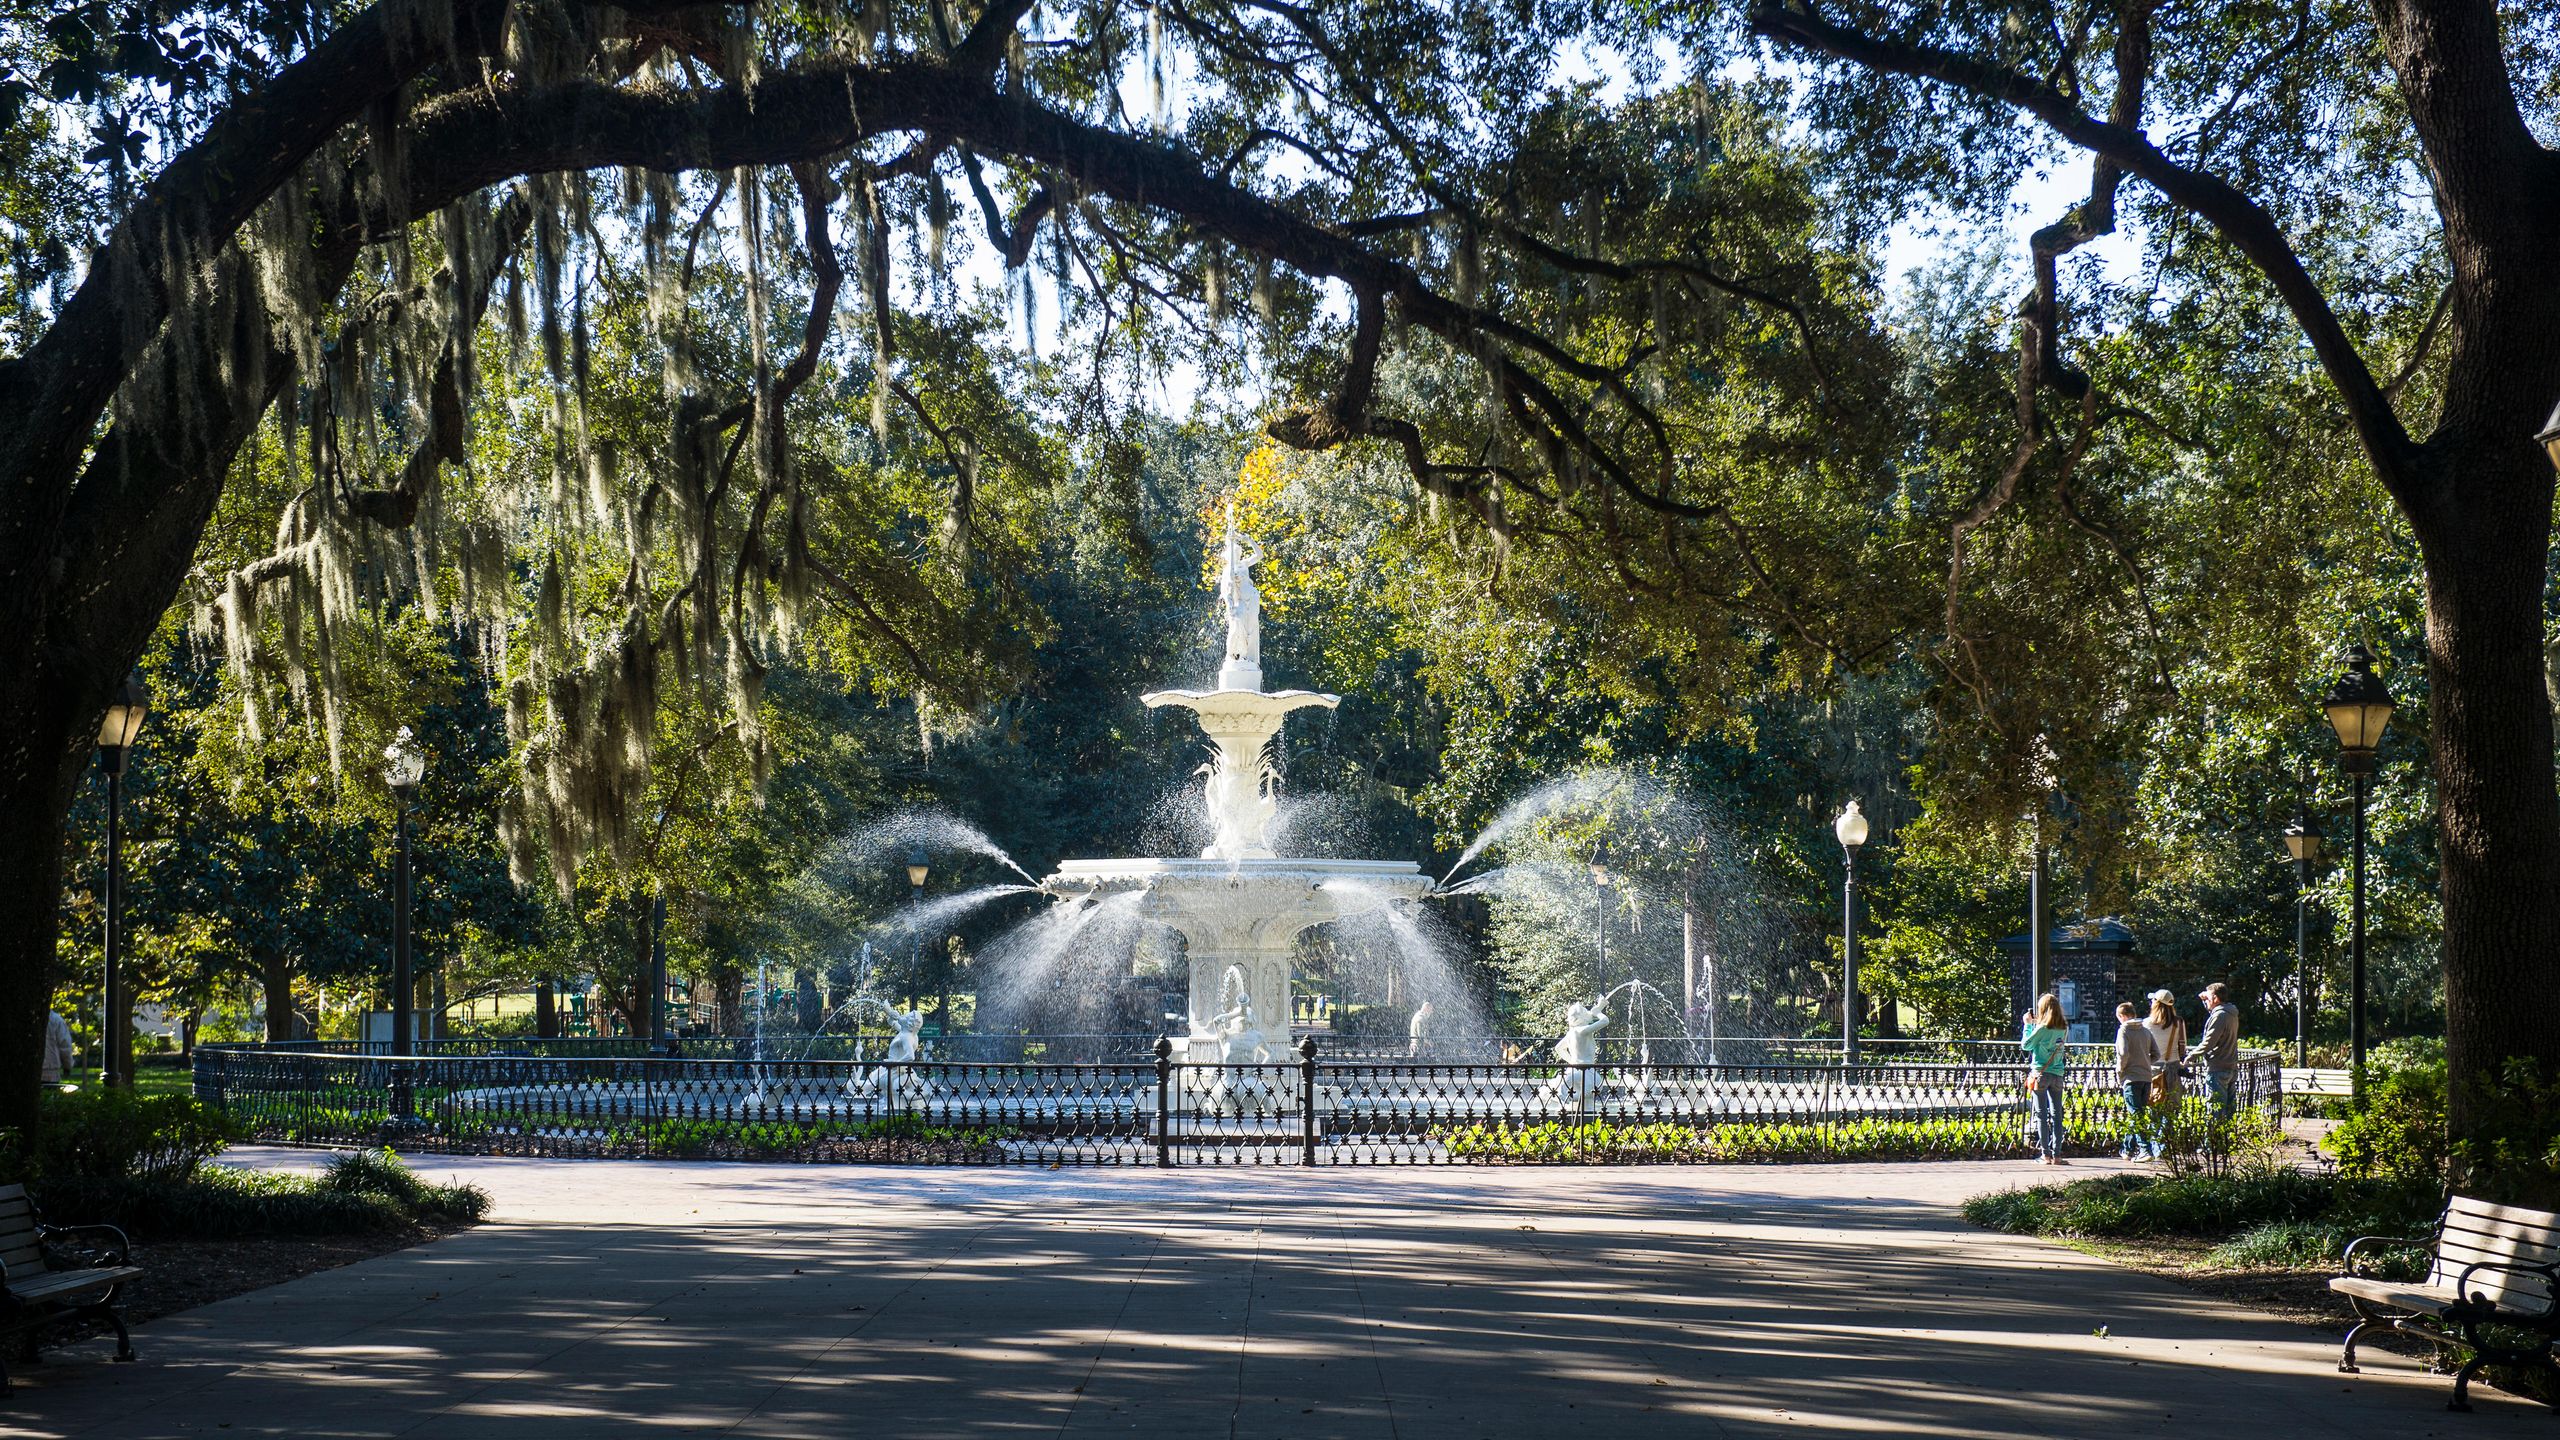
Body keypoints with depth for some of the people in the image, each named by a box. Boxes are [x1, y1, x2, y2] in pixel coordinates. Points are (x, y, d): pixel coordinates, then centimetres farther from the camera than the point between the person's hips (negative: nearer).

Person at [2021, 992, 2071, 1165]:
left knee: (2041, 1114, 0)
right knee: (2056, 1114, 7)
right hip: (2057, 1074, 4)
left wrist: (2028, 1025, 4)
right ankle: (2056, 1154, 4)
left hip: (2040, 1073, -4)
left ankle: (2045, 1153, -3)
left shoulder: (2042, 1028, -12)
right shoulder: (2064, 1029, 4)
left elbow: (2026, 1044, -5)